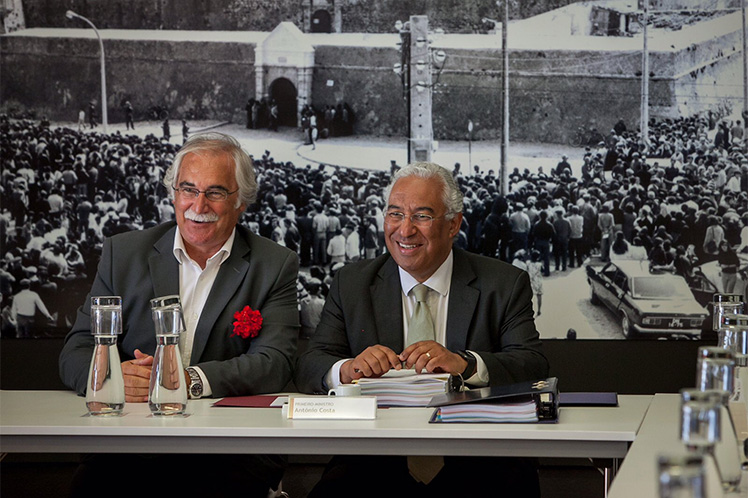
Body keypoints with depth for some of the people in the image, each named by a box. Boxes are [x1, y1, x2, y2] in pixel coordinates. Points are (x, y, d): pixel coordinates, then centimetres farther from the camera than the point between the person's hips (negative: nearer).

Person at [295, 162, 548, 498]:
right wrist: (347, 369, -18)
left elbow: (535, 368, -4)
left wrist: (464, 364, -23)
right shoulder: (351, 284, 13)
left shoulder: (506, 286, 7)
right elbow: (307, 368, 6)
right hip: (378, 456, 1)